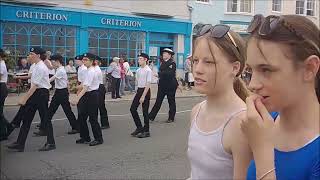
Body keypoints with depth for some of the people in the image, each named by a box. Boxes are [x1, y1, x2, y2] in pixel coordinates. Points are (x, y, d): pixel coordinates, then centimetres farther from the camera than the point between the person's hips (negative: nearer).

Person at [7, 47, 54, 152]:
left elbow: (35, 86, -21)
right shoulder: (36, 66, 12)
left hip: (41, 93, -10)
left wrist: (24, 99, -21)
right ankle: (20, 144, 14)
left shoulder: (40, 67, -18)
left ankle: (51, 143, 14)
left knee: (45, 118, 1)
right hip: (35, 94, 10)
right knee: (27, 118, 9)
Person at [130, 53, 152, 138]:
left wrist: (143, 96, -20)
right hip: (139, 90, 7)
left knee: (145, 111, 2)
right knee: (132, 109, 6)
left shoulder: (148, 70, -15)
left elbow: (148, 84, -17)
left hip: (145, 90, -7)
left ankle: (146, 131, 16)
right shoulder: (138, 70, 6)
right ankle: (139, 127, 23)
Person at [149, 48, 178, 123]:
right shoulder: (163, 63, 12)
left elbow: (170, 74, -22)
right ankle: (151, 117, 10)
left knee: (171, 101, 5)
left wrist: (159, 73, -20)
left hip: (170, 85, -7)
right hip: (162, 85, 7)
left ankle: (171, 118, 16)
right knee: (158, 101, 8)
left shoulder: (172, 63, -11)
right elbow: (161, 71, 12)